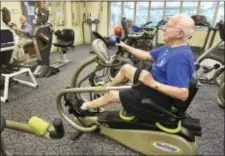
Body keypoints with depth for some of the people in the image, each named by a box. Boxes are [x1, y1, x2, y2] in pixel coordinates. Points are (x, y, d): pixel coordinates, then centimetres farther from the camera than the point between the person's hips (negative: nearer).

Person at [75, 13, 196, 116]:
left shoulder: (179, 57, -30)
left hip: (157, 96, -9)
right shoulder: (171, 47, 2)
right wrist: (126, 47, 12)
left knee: (112, 95, 0)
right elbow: (146, 56, 10)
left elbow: (183, 94, -35)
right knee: (126, 68, 14)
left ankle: (84, 107, 25)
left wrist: (152, 83, -34)